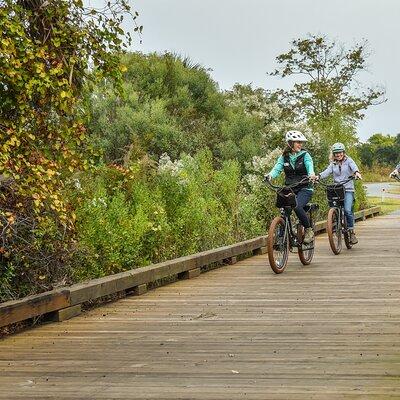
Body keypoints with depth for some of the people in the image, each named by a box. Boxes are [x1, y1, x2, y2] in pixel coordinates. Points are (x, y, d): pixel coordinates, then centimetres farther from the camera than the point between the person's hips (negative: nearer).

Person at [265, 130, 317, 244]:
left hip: (304, 189, -3)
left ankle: (309, 230, -9)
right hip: (289, 189, 3)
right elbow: (277, 168, -9)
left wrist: (311, 174, -45)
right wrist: (270, 175, -33)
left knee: (297, 206, -30)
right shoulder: (284, 157, 6)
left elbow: (310, 166, -20)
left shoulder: (305, 155, -2)